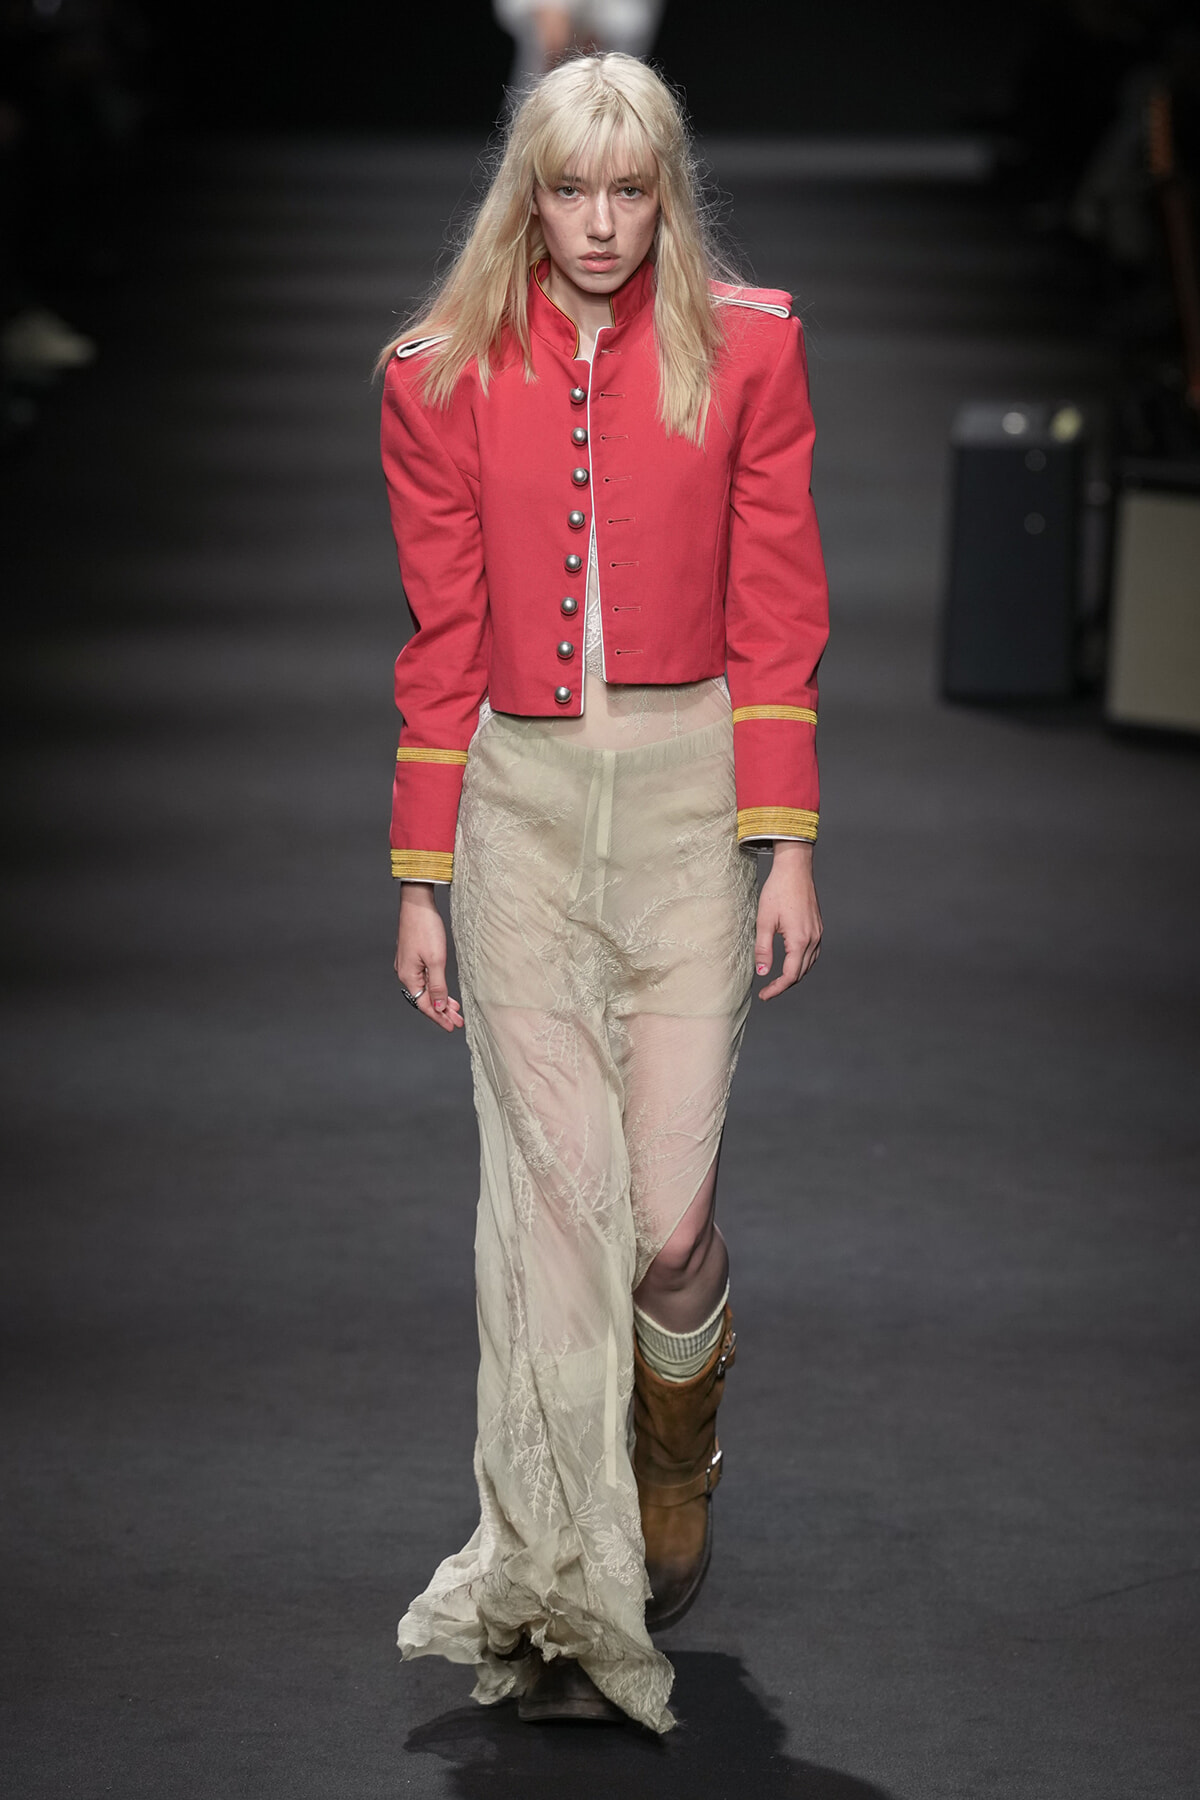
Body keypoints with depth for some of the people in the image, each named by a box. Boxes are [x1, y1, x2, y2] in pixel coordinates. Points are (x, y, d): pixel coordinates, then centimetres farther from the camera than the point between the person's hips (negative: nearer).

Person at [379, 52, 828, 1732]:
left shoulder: (747, 350, 1)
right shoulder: (445, 380, 4)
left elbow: (777, 616, 2)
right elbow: (443, 644, 7)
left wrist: (790, 849, -4)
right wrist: (420, 882, 5)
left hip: (690, 789, -1)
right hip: (518, 801, 1)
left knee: (668, 1206, -5)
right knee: (549, 1194, -2)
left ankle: (675, 1453, 28)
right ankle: (562, 1588, 5)